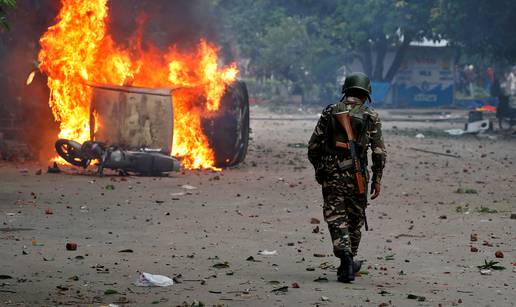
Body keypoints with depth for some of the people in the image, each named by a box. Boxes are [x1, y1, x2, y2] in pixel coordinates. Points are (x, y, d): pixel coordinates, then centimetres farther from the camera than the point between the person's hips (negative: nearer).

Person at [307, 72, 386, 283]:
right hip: (356, 175, 0)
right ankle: (348, 264, 26)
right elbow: (379, 152, -2)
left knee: (336, 219, 1)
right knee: (355, 220, 15)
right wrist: (377, 179, 6)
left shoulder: (329, 112, 5)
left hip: (330, 174, 0)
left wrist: (319, 169, 20)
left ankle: (346, 258, -20)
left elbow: (313, 146, 5)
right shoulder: (371, 117, 1)